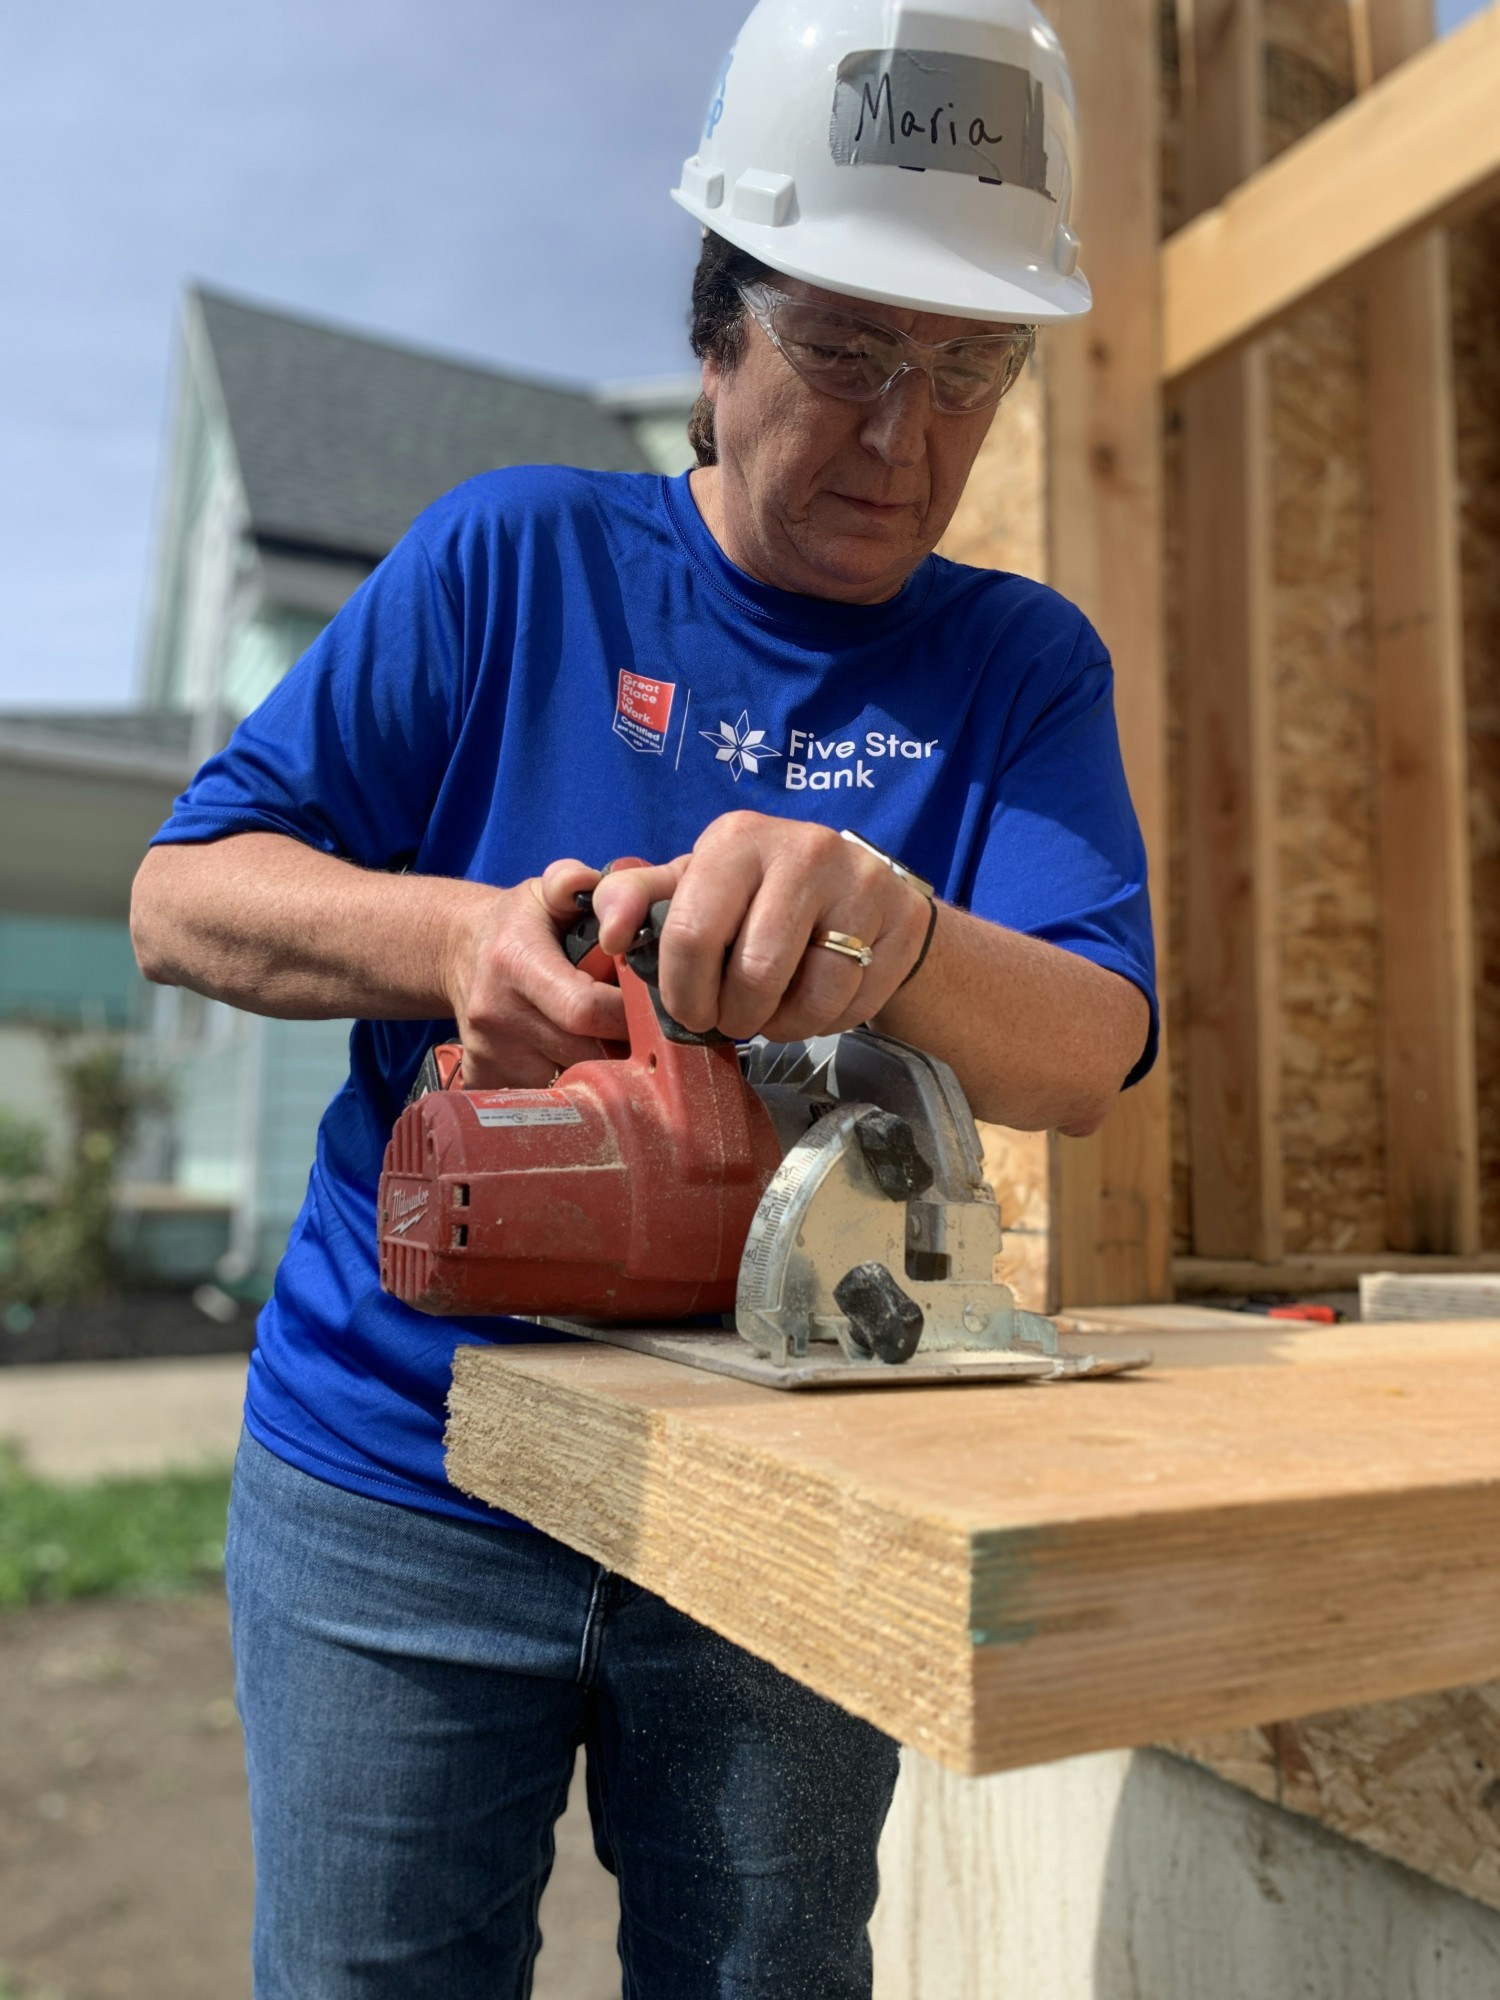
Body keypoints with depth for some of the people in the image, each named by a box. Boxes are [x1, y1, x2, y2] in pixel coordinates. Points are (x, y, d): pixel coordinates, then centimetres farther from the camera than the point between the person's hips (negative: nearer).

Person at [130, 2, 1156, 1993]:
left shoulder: (1022, 665, 1)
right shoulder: (516, 557, -1)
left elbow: (1088, 1056, -13)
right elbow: (182, 895, -4)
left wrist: (894, 928, -35)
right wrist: (459, 933, -24)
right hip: (398, 1478, 0)